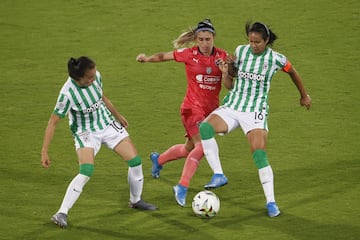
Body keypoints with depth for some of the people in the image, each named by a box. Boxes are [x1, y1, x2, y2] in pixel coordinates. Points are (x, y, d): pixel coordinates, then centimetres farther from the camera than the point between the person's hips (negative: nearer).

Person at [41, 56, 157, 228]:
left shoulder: (95, 77, -13)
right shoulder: (68, 93, -29)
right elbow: (53, 122, -24)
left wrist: (118, 115, 23)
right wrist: (44, 151, -26)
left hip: (108, 124, 6)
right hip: (86, 133, -6)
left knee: (135, 161, 2)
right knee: (86, 172, -27)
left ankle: (135, 201, 27)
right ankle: (61, 213, -18)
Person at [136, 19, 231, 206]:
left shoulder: (222, 56, -3)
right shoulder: (190, 54, -10)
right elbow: (164, 56, 0)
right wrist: (147, 59, -16)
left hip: (211, 109, 5)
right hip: (192, 107, -5)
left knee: (190, 148, 18)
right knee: (202, 145, -23)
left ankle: (159, 159, 47)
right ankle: (182, 187, -16)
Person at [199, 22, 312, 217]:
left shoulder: (275, 59, -5)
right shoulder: (241, 51, 2)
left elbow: (292, 72, 14)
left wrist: (304, 95, 26)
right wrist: (225, 70, -5)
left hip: (256, 111, -3)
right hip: (231, 106, 3)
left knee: (259, 155, -16)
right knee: (205, 128, -25)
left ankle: (271, 202, -4)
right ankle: (218, 175, -17)